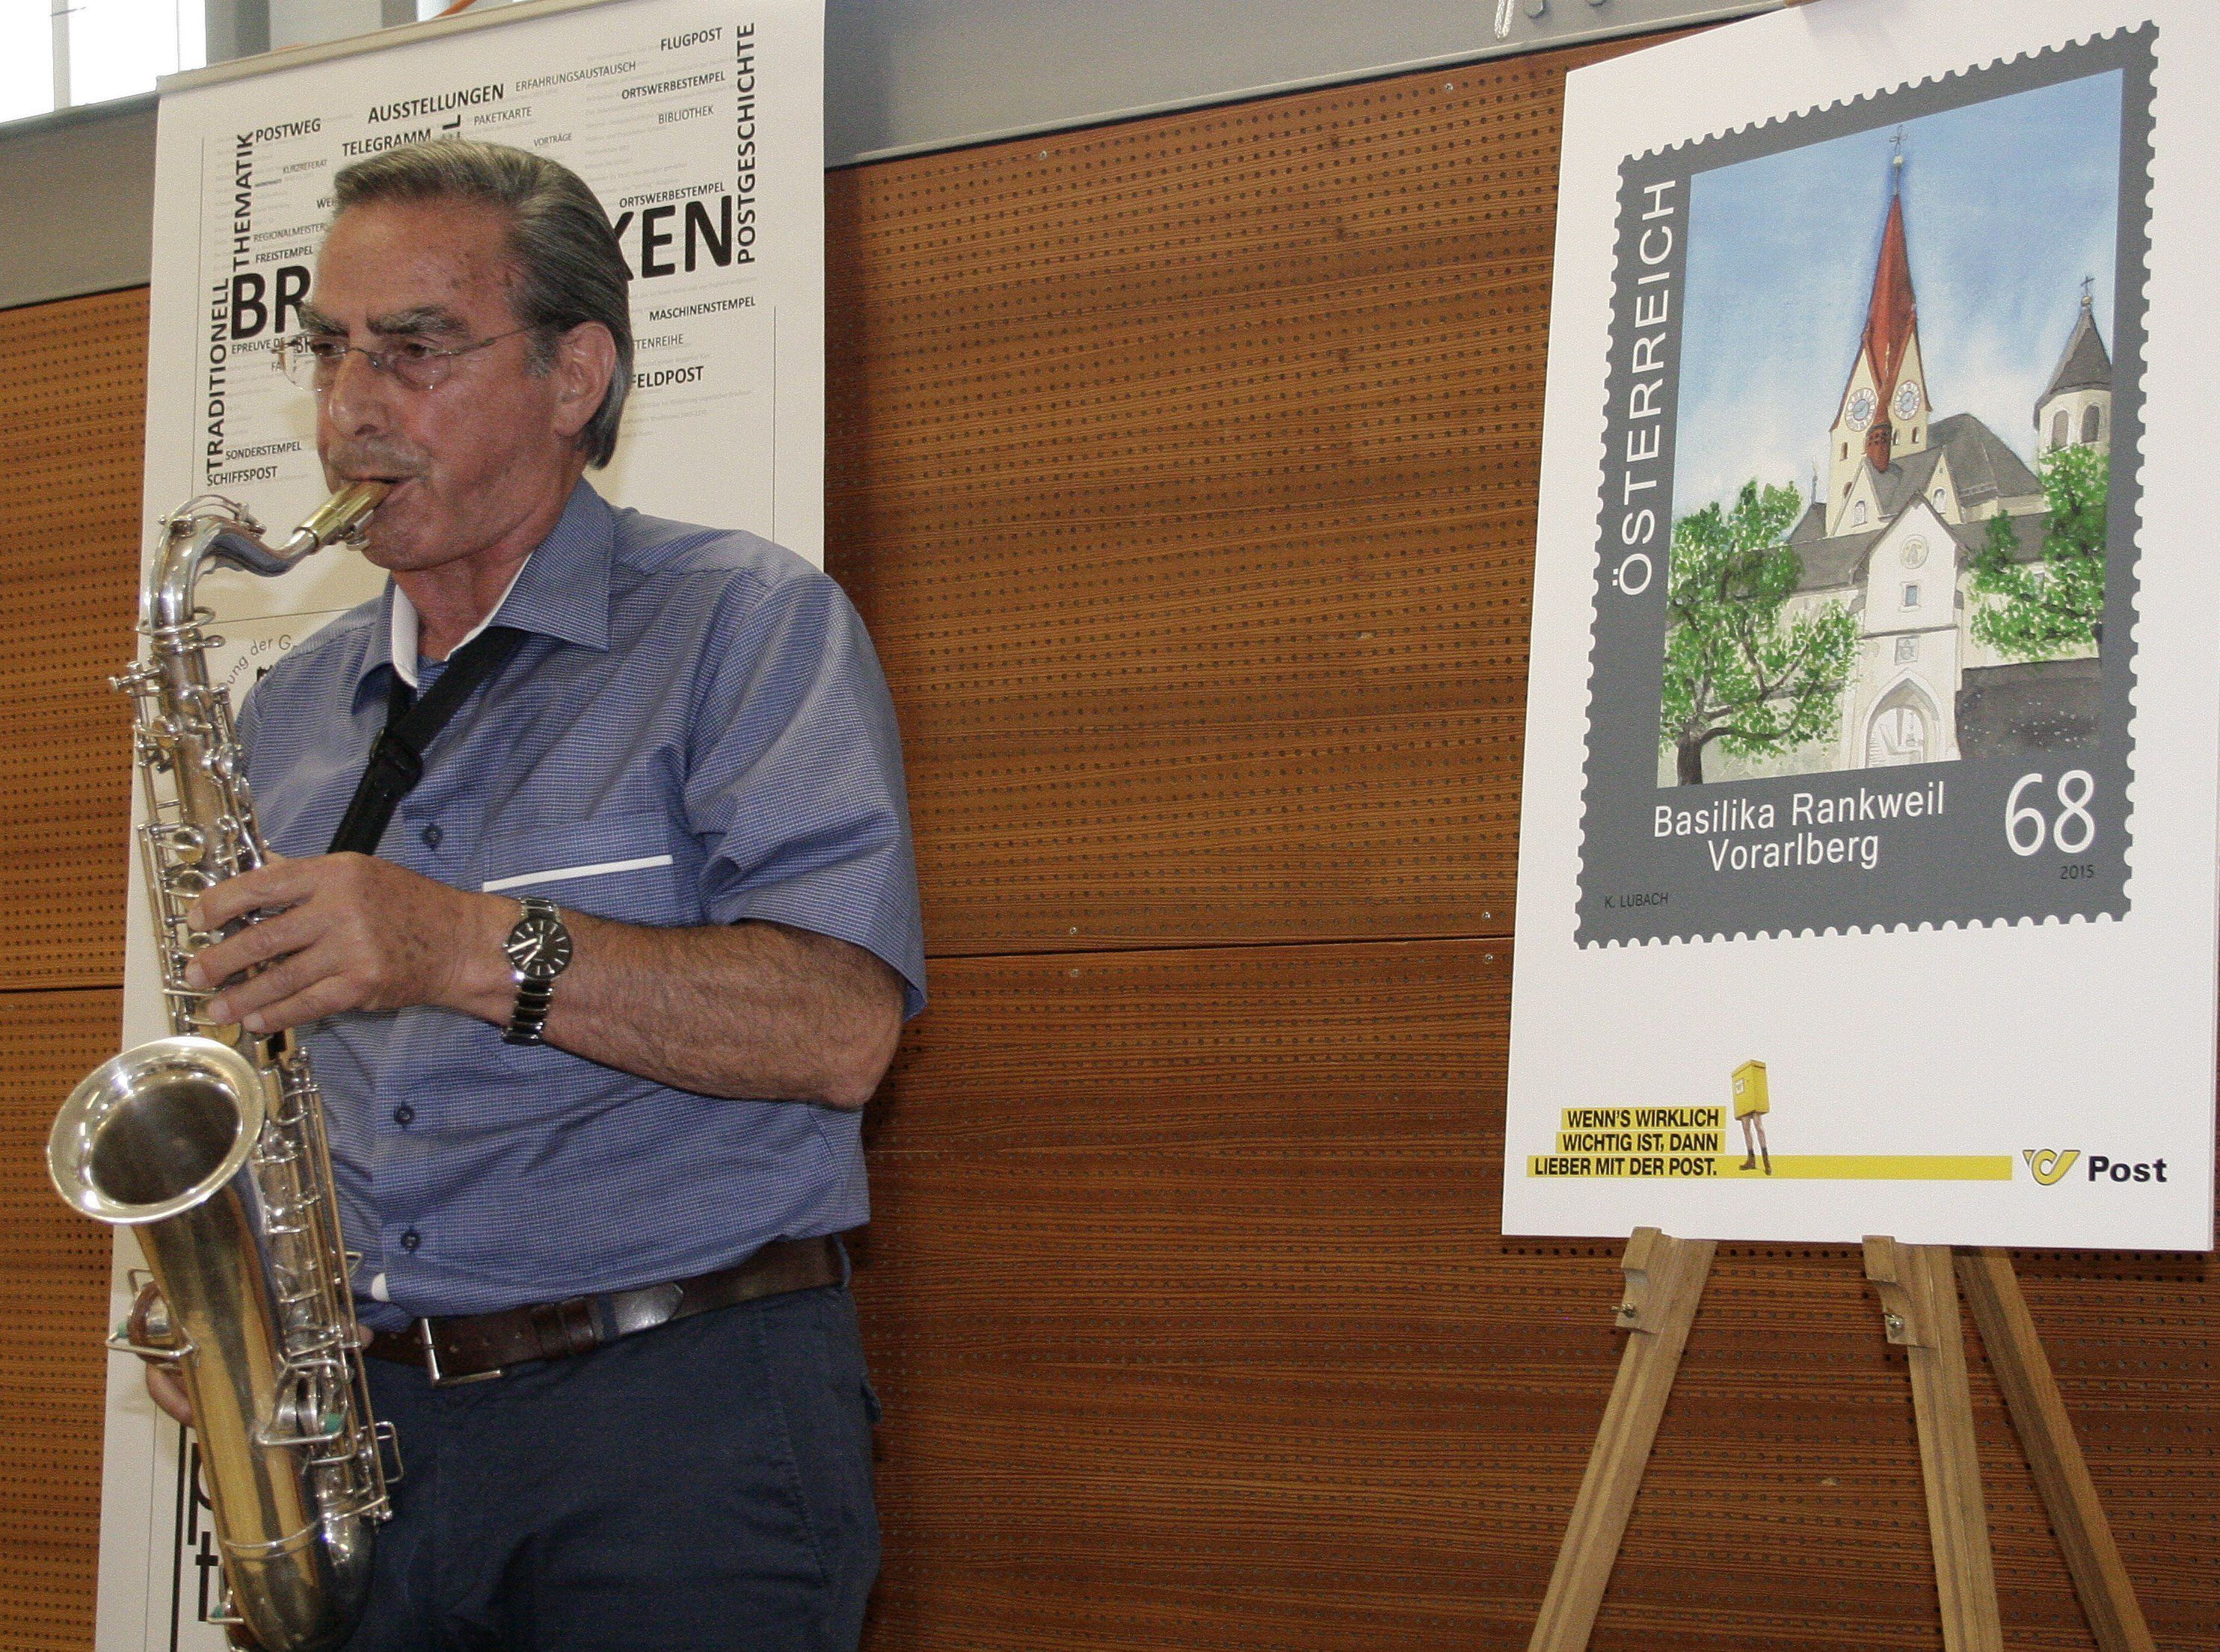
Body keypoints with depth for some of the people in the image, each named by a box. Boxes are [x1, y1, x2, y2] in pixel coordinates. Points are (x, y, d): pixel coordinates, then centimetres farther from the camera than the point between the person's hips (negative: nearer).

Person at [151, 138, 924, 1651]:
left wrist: (475, 948, -22)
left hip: (686, 1425, -5)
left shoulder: (746, 626, -1)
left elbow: (841, 1028, -14)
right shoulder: (290, 713, 18)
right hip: (359, 1420, 5)